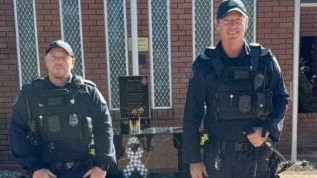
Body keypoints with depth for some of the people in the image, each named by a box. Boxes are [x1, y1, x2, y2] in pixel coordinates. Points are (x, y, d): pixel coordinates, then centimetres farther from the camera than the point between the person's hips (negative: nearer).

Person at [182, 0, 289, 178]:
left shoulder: (264, 59, -4)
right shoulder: (204, 64, -6)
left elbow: (281, 99, 6)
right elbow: (192, 115, -4)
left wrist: (267, 131, -11)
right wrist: (193, 159, -4)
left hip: (255, 155, 1)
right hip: (216, 156, -1)